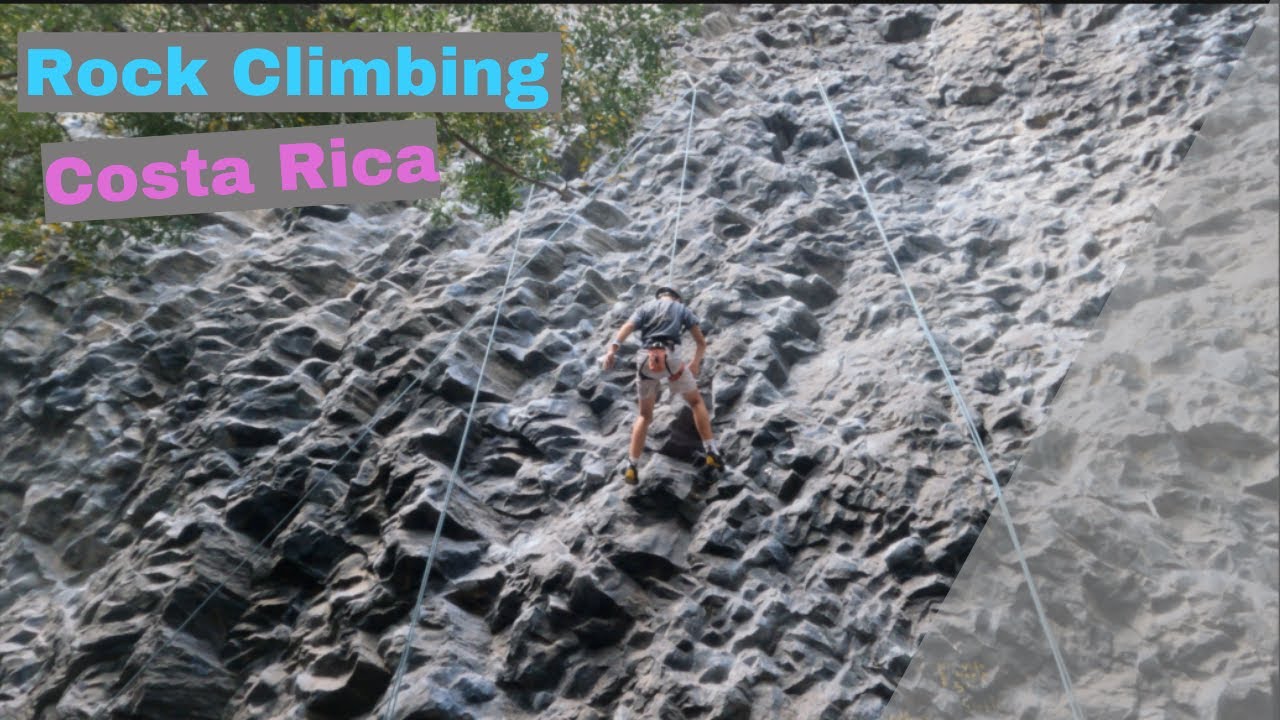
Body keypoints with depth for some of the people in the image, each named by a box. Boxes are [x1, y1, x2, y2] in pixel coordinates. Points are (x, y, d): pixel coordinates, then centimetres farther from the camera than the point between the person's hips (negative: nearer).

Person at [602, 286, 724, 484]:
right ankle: (711, 452, 12)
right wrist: (696, 362, 8)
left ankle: (632, 467, 10)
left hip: (646, 358, 2)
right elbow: (701, 342, 10)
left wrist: (612, 350, -11)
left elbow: (627, 328, 2)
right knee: (696, 401, 20)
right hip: (670, 356, -2)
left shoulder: (645, 307, 23)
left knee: (645, 415, 18)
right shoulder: (682, 308, 23)